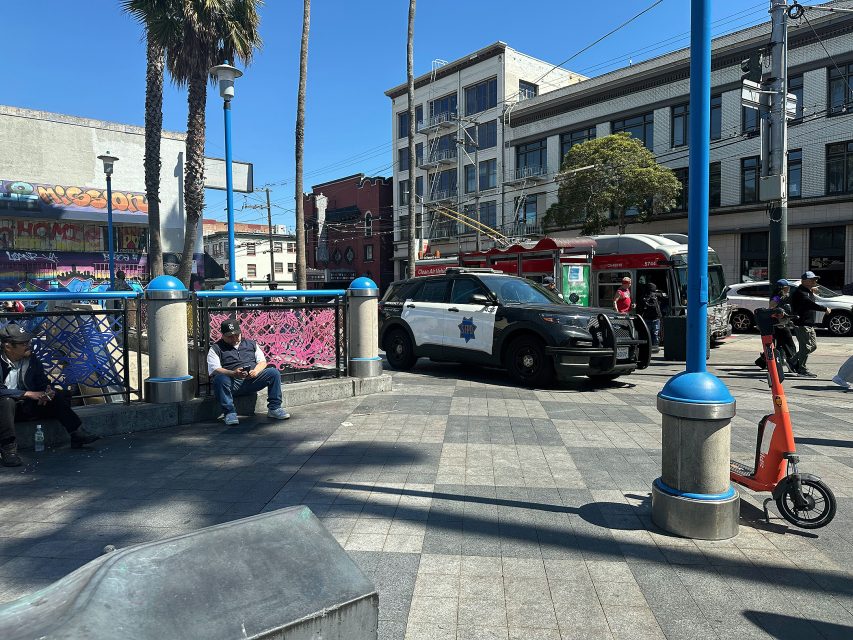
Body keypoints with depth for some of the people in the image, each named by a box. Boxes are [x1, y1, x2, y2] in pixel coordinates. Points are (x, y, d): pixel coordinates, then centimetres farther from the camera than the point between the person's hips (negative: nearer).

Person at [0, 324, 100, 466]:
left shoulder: (31, 359, 4)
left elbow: (43, 382, 10)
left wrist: (47, 391, -14)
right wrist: (28, 394, -27)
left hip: (27, 407, 5)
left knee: (59, 396, -13)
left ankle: (77, 434, -16)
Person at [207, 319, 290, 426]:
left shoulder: (251, 344, 23)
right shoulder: (216, 349, 10)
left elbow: (262, 361, 16)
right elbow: (214, 370, -4)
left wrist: (256, 371, -9)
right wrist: (233, 373, -23)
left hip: (252, 380, 3)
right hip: (232, 382, -3)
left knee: (273, 372, -19)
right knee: (219, 379, -36)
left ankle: (274, 408, -16)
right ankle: (229, 413, -27)